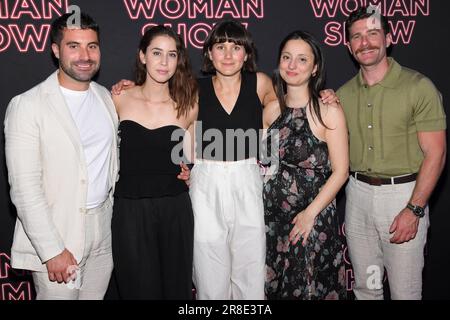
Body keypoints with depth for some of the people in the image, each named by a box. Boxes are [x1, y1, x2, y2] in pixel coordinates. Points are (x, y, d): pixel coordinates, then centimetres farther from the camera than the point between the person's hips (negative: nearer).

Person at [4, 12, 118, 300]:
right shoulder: (28, 106, -13)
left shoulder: (106, 97, 6)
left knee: (96, 295, 17)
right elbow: (24, 187, -16)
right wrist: (52, 250, -18)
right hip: (55, 235, -5)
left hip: (104, 229, 5)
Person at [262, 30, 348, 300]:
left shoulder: (329, 111, -11)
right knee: (273, 285, 16)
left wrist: (311, 213, -15)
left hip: (313, 218, -4)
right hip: (273, 214, 4)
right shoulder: (271, 109, 3)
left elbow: (340, 171, -10)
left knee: (310, 287, 11)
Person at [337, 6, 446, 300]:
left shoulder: (418, 87, -9)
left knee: (405, 290, 7)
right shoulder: (344, 94, 6)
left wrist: (414, 209, -16)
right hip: (358, 192, 4)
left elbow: (435, 154, -11)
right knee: (365, 286, 17)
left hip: (404, 193, -4)